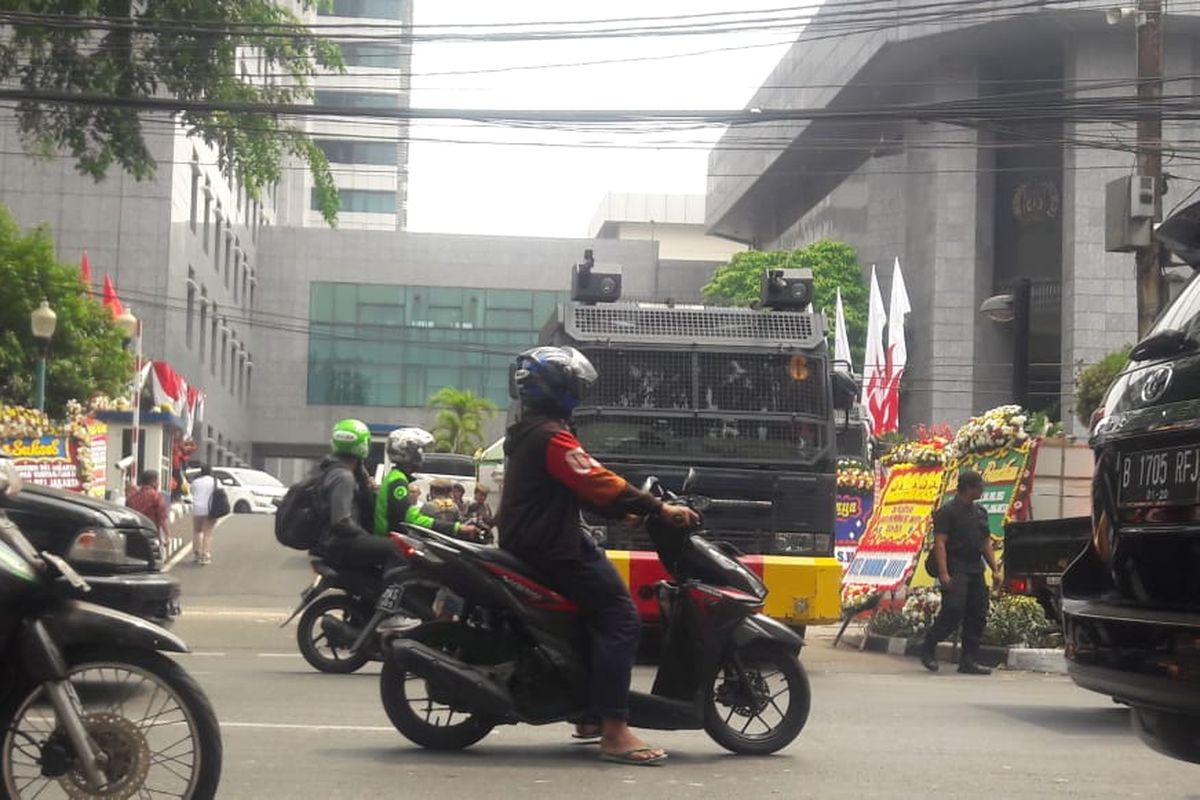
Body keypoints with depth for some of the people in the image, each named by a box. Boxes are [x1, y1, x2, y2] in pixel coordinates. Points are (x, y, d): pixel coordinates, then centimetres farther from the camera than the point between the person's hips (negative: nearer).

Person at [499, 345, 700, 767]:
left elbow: (580, 488, 20)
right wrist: (660, 510, -23)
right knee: (621, 618, -16)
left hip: (529, 543, 11)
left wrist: (626, 511, 12)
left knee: (600, 613, 20)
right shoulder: (552, 436, -15)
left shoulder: (526, 433, 19)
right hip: (554, 548, -11)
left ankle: (591, 716, 23)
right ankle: (614, 731, -25)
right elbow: (597, 483, -24)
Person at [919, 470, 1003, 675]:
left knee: (977, 615, 4)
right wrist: (943, 573, -20)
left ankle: (969, 660, 8)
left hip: (975, 569, 8)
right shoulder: (947, 511, -6)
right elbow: (940, 543, -12)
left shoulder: (980, 512, 17)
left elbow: (986, 543, 21)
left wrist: (995, 569, 12)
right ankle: (928, 649, 2)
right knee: (953, 611, -15)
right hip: (956, 569, -8)